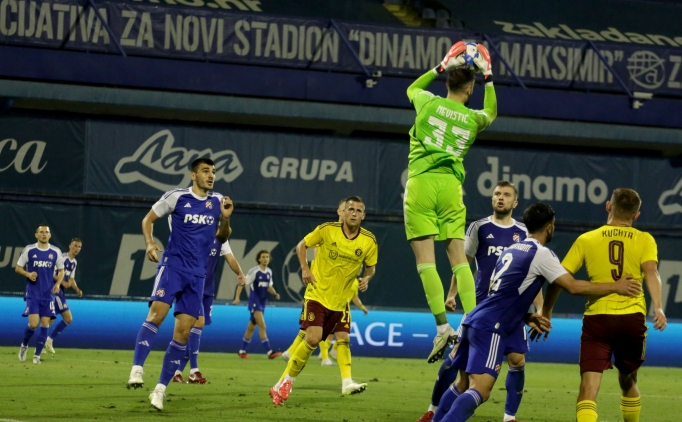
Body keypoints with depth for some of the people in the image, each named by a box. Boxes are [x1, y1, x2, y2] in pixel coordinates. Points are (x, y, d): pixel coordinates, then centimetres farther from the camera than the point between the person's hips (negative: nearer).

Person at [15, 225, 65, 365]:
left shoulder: (55, 252, 3)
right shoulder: (29, 250, -2)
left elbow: (61, 270, 13)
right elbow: (17, 268, 4)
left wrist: (57, 284, -5)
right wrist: (28, 274, -16)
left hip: (48, 295, 2)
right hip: (32, 294, -2)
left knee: (45, 324, -3)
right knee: (33, 324, -11)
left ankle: (37, 355, 8)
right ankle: (24, 345, 18)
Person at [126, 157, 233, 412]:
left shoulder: (218, 202, 8)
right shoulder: (176, 197, -3)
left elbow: (222, 238, 16)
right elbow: (148, 219, 6)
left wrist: (225, 219, -4)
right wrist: (150, 243, -11)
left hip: (197, 274, 4)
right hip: (173, 264, -4)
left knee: (183, 331, -1)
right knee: (157, 312, -27)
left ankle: (161, 389, 5)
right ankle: (137, 369, -30)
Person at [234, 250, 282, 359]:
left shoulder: (269, 272, 9)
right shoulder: (254, 271, -12)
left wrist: (275, 294, 0)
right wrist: (237, 297, -19)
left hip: (263, 302, 7)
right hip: (254, 302, -7)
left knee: (251, 327, 15)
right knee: (262, 326, -17)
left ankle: (242, 351, 25)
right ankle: (269, 352, -23)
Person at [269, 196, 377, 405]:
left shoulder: (369, 241, -5)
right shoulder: (327, 230, -11)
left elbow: (371, 266, 10)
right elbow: (301, 245, 2)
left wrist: (366, 278, -12)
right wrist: (305, 268, -13)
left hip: (341, 300, 4)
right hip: (317, 294, -4)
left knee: (343, 338, -6)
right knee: (313, 338, -14)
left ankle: (347, 382, -5)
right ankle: (285, 382, -3)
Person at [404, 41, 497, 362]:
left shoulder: (429, 103, 5)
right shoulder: (473, 118, 10)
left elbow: (412, 88, 30)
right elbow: (491, 112, 36)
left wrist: (441, 67, 31)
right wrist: (489, 77, 34)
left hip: (421, 182, -2)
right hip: (451, 185, 3)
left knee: (425, 257, -7)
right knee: (458, 257, 6)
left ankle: (443, 327, -16)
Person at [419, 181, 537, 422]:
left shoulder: (523, 234, 7)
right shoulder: (479, 228, 3)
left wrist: (539, 308, 3)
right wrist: (452, 294, -6)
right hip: (481, 303, -1)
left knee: (517, 360, -6)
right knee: (457, 355, -4)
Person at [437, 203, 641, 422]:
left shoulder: (512, 250, 20)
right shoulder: (541, 254, -7)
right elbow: (573, 286, -13)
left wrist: (528, 318, 19)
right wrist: (615, 287, -6)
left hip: (474, 321, 9)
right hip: (490, 328, -9)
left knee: (464, 385, 20)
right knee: (479, 392, -17)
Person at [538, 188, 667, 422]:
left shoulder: (586, 240, 8)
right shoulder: (644, 240, 8)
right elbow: (651, 272, -11)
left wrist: (546, 311, 14)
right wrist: (658, 307, -23)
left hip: (597, 317, -2)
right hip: (632, 318, 2)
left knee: (589, 387, -10)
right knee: (627, 381, 25)